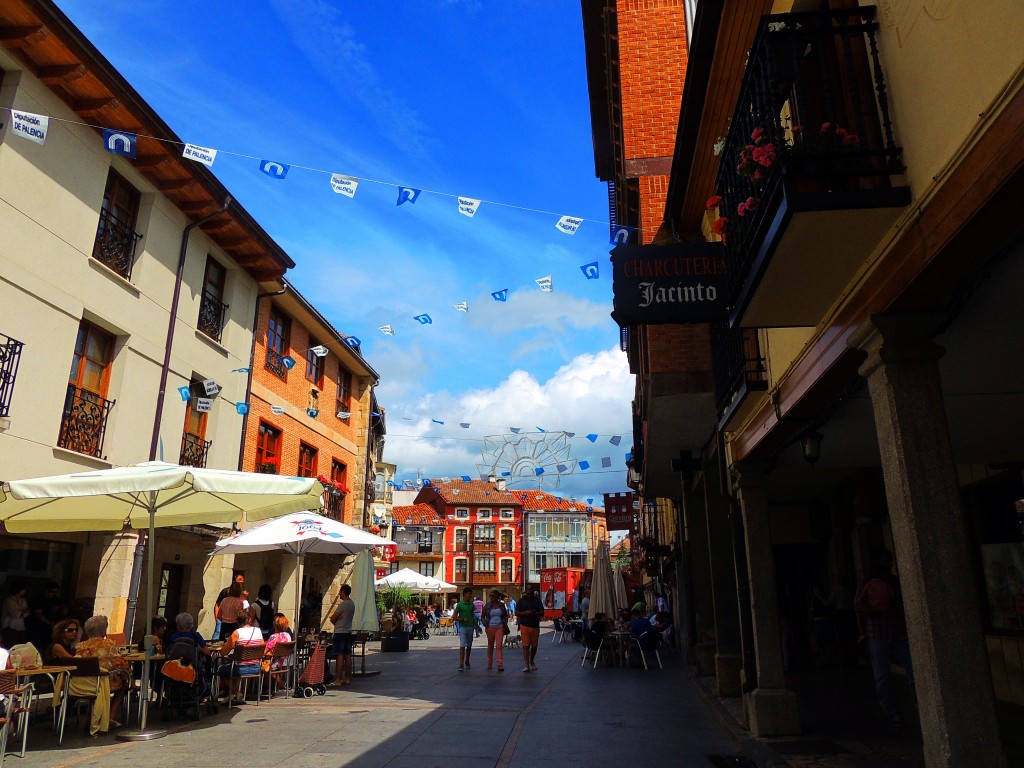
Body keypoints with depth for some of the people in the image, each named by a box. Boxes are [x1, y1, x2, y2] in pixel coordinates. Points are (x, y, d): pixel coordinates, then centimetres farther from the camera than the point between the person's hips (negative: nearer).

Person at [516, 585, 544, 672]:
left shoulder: (537, 601, 7)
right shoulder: (521, 601, 5)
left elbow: (542, 612, 4)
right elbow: (516, 613, 2)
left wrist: (536, 613, -17)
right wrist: (525, 613, -15)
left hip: (535, 626, 2)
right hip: (524, 626, -2)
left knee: (534, 646, 10)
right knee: (526, 646, -7)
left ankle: (532, 662, 31)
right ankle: (526, 665, -6)